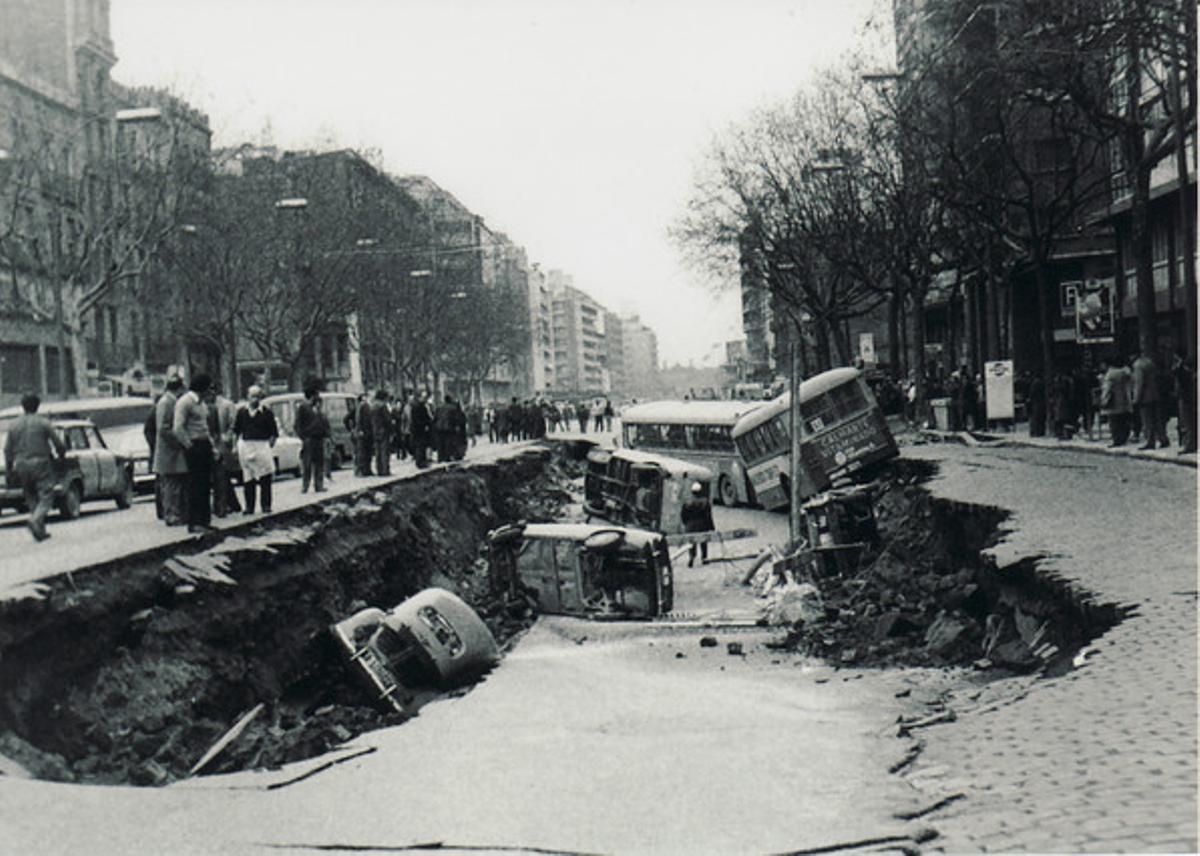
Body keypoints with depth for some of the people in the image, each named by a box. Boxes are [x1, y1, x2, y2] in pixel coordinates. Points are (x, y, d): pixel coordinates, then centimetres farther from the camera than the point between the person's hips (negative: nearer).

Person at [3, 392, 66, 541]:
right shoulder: (43, 423, -4)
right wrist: (61, 456, 18)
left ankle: (40, 530, 10)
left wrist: (9, 471, 12)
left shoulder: (13, 425, 6)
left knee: (31, 499, 14)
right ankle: (35, 519, -27)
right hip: (40, 463, -4)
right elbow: (58, 443, -3)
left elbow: (7, 450, 6)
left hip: (21, 466, 4)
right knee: (46, 497, -2)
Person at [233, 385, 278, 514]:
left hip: (262, 446, -2)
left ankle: (266, 506, 4)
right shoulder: (242, 411, 6)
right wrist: (236, 445, 8)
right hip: (245, 446, 2)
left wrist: (270, 444, -8)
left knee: (265, 478, -4)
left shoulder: (266, 412, -1)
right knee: (248, 479, 6)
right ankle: (249, 507, 11)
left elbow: (274, 432, 1)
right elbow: (236, 430, 15)